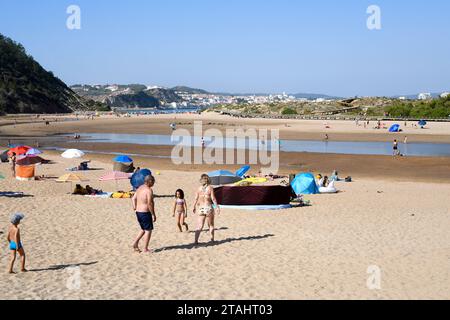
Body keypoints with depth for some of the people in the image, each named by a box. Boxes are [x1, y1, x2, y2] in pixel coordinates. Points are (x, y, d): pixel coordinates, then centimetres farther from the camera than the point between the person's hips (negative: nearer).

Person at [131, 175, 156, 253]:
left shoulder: (140, 188, 11)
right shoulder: (149, 190, -18)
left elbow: (133, 198, 16)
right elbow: (149, 203, -23)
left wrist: (135, 207, 10)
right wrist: (153, 214, -16)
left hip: (138, 212, 9)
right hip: (145, 213, -9)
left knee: (144, 229, 22)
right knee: (148, 230, 3)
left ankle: (135, 244, 13)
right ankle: (145, 249, 5)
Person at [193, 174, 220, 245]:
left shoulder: (199, 189, 2)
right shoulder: (210, 188, -7)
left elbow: (196, 199, 4)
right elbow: (213, 199, -12)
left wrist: (194, 207, 16)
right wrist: (217, 207, -8)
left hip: (201, 208, 3)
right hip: (209, 208, -3)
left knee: (200, 226, 2)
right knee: (211, 225, 15)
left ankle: (196, 240, -11)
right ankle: (212, 239, 21)